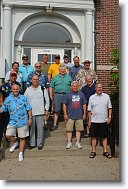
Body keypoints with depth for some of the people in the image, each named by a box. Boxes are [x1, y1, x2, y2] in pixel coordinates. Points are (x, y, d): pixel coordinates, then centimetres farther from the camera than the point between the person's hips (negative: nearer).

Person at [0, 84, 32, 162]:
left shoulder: (24, 98, 0)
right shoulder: (8, 99, 4)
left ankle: (21, 153, 22)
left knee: (22, 138, 5)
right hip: (12, 121, 2)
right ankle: (14, 143, 25)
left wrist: (30, 118, -5)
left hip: (23, 121, -2)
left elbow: (29, 109, 1)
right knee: (8, 135, -8)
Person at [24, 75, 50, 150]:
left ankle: (40, 143, 13)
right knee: (32, 129, 8)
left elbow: (47, 100, 6)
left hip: (40, 112, -2)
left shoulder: (43, 89, 2)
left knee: (40, 129, 1)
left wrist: (46, 109, 1)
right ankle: (32, 143, 20)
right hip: (30, 112, 2)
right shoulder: (28, 90, 7)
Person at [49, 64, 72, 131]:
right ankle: (55, 124, 7)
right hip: (57, 95, 0)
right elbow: (51, 87, 9)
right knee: (56, 110, 0)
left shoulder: (69, 77, 11)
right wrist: (51, 95, 2)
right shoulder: (55, 77, 9)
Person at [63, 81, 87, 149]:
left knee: (79, 129, 8)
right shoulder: (68, 94, 1)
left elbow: (84, 104, 11)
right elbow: (64, 105, 1)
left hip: (79, 116, 2)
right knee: (69, 129, 3)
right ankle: (69, 142, 15)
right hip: (70, 116, -2)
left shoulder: (81, 94, 7)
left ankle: (78, 142, 20)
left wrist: (84, 114, 9)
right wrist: (65, 114, -3)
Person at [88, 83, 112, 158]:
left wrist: (109, 116, -4)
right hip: (94, 121, 0)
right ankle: (93, 151, 16)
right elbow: (89, 110, 5)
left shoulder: (107, 96, 4)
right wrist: (89, 120, 2)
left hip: (104, 121, 0)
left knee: (104, 136, 7)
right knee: (94, 136, 5)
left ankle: (105, 151, 17)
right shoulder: (92, 97, 3)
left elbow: (109, 108, 7)